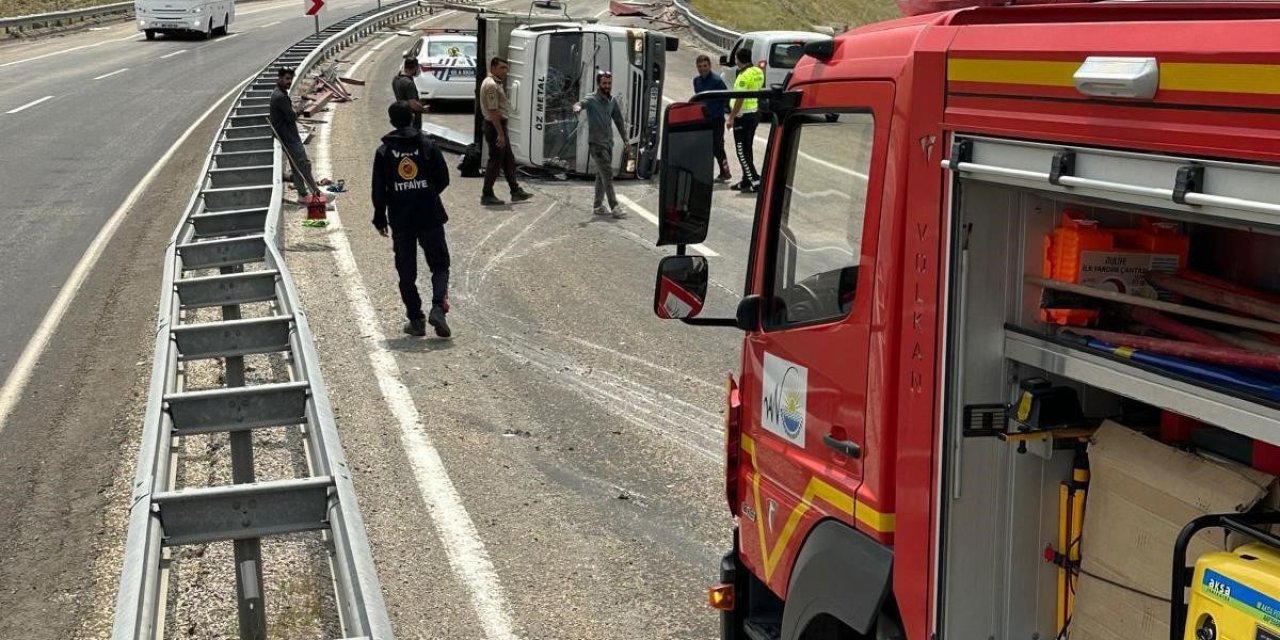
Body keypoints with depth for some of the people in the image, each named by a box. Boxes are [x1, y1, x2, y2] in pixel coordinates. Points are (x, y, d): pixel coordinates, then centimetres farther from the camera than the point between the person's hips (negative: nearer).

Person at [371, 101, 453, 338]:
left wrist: (380, 218, 8)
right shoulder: (427, 146, -3)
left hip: (400, 220, 1)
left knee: (406, 271, 10)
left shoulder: (384, 151, -1)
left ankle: (415, 319, 8)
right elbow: (443, 180, -1)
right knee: (439, 264, 7)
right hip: (430, 216, -1)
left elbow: (379, 189, -1)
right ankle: (438, 307, -15)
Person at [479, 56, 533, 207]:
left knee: (509, 160, 15)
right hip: (495, 126, -11)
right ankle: (487, 196, 3)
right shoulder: (491, 85, -19)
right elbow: (493, 111, -24)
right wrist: (500, 134, -25)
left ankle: (515, 191, 22)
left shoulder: (496, 83, 15)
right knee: (495, 161, -4)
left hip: (500, 125, 11)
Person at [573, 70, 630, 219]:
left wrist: (625, 140, 17)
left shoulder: (612, 101, 9)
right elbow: (579, 104, -31)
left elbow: (619, 121, 19)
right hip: (596, 143, -7)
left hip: (608, 143, 7)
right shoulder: (592, 100, -11)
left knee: (601, 175, 12)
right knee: (607, 175, -12)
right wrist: (577, 107, -56)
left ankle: (599, 206, 20)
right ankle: (614, 207, -13)